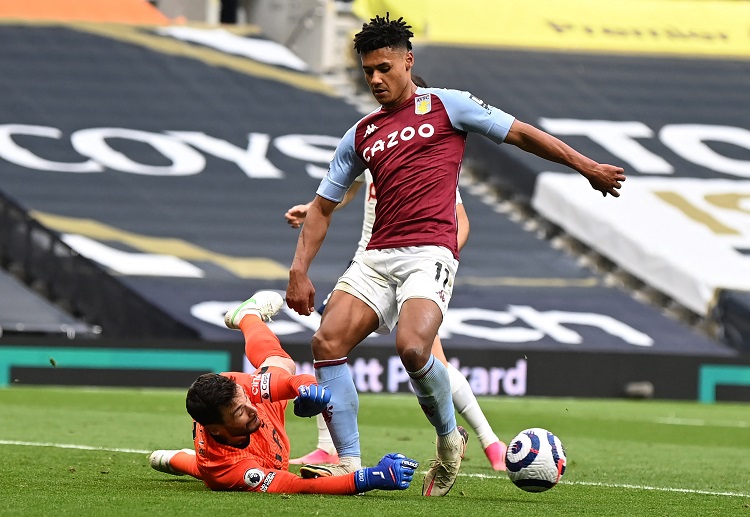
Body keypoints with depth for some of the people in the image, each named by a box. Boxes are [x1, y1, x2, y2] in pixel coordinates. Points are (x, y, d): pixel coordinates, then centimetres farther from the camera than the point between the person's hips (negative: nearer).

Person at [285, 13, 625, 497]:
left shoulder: (446, 105, 7)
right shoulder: (361, 135, 20)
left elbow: (520, 133, 8)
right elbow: (323, 207, 22)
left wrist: (587, 167, 5)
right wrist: (299, 271, 10)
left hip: (430, 253, -5)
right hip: (377, 256, 5)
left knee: (413, 347, -29)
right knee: (328, 342, -15)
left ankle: (449, 439, -1)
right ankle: (350, 463, -10)